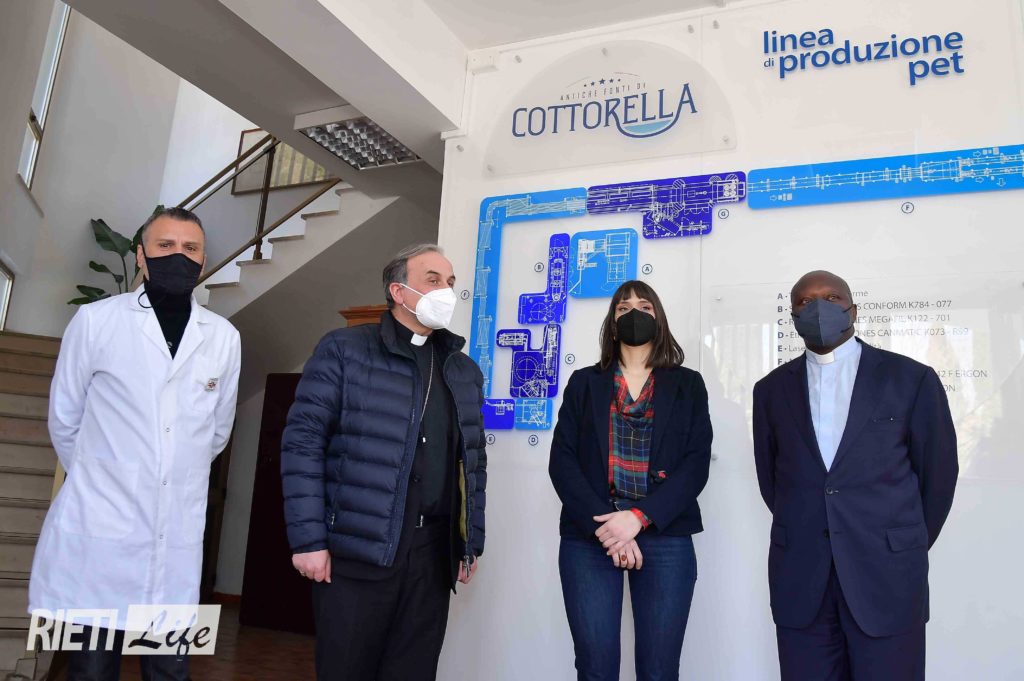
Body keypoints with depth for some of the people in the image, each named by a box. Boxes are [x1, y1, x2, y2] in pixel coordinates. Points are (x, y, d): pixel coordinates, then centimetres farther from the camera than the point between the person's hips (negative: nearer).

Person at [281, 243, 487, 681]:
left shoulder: (465, 371, 13)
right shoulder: (343, 350, -3)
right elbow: (303, 443, -7)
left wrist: (471, 544, 12)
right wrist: (308, 539, -12)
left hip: (433, 552, 5)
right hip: (356, 547, -4)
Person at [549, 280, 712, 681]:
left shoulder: (688, 385, 11)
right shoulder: (584, 382, 11)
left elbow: (696, 463, 0)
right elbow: (562, 461, 2)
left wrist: (638, 518, -13)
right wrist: (602, 525, -11)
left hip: (665, 537, 0)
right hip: (589, 537, 0)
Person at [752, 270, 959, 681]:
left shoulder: (911, 379, -1)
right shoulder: (772, 389, 6)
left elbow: (938, 472, 5)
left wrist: (908, 549, 11)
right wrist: (801, 535, 12)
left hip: (886, 575, -2)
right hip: (799, 578, 2)